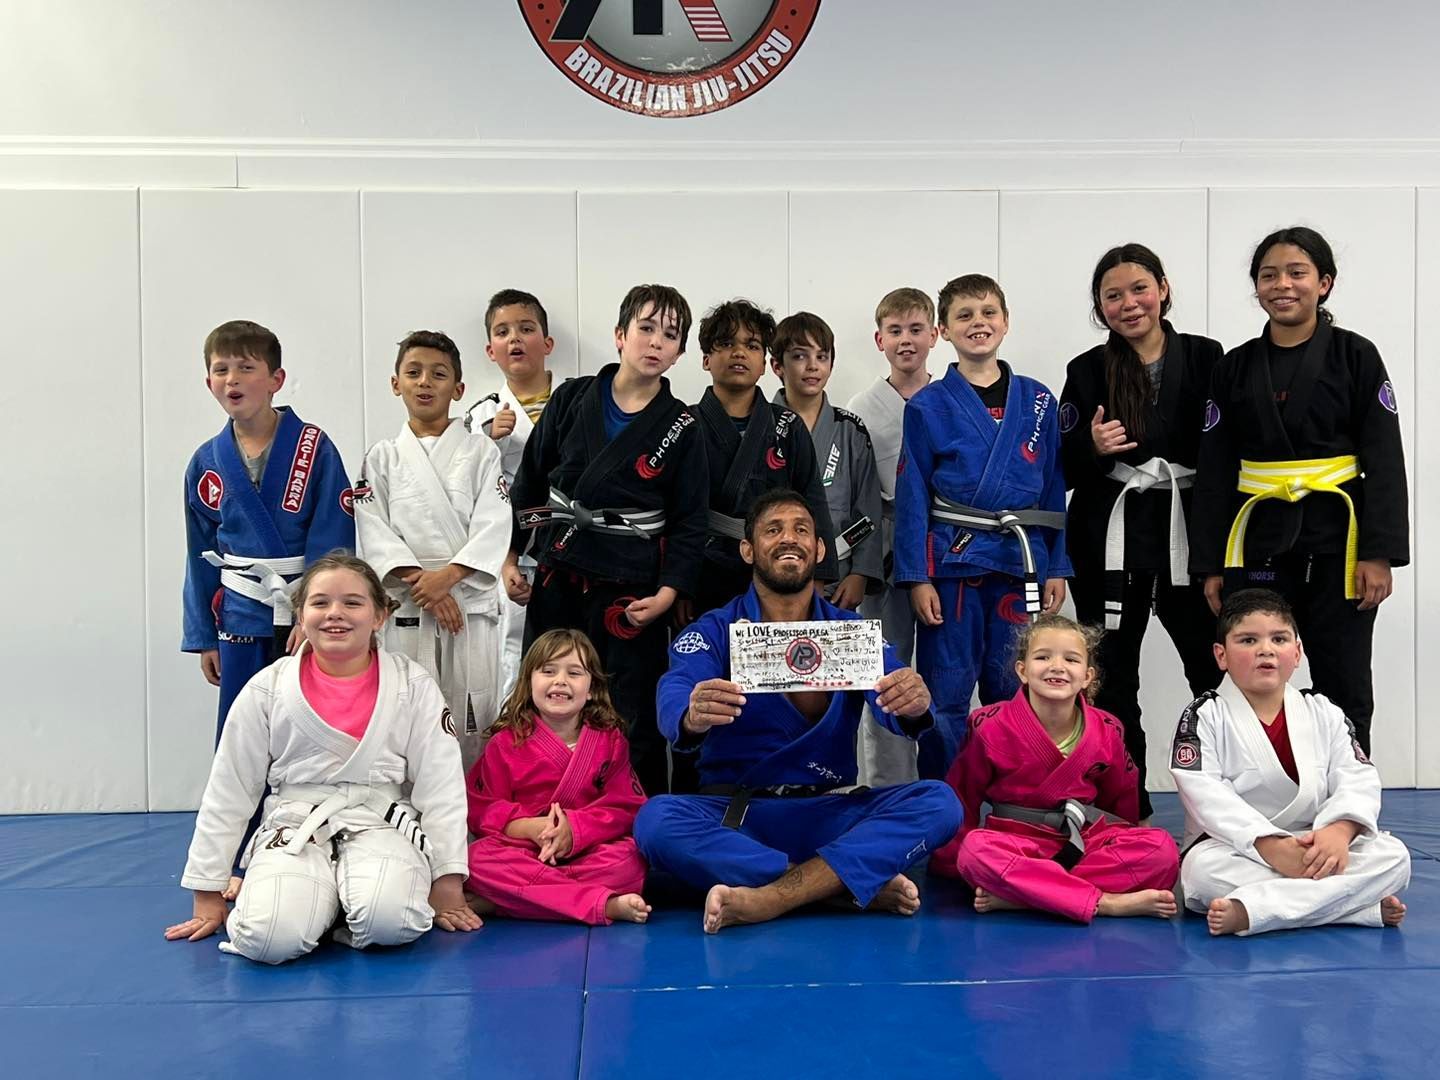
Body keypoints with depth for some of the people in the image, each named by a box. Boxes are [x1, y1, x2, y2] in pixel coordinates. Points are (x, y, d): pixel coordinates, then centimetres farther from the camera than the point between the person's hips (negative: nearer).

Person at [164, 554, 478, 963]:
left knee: (387, 921, -32)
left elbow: (441, 785, 0)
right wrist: (208, 898, 9)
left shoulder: (414, 686, -1)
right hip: (293, 832, 1)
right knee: (270, 938, -28)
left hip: (381, 826, 0)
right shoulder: (267, 689, 0)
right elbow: (227, 792, 6)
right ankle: (320, 900, 4)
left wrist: (447, 885, -3)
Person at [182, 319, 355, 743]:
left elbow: (333, 540, -10)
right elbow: (201, 557, 10)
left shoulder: (314, 448, -7)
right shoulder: (206, 463, 4)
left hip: (308, 616, -3)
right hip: (242, 621, 3)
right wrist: (204, 637, 10)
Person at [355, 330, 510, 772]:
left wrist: (447, 576, -16)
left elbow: (493, 527, -3)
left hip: (472, 601, 0)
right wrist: (421, 582, -12)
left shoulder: (481, 452, 6)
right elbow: (374, 532, 0)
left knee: (473, 717, 2)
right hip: (407, 606, 1)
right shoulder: (383, 457, 9)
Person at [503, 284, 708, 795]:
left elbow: (688, 523, 0)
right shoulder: (570, 399, 3)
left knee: (632, 721, 2)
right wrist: (509, 556, 7)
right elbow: (529, 483, 10)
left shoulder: (681, 429, -1)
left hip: (630, 592, -2)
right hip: (555, 579, 3)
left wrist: (667, 593, -11)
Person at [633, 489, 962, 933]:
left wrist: (913, 705, -37)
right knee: (657, 820, -31)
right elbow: (673, 696, -19)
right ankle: (862, 886, -26)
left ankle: (769, 897, -30)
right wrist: (693, 717, -44)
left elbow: (892, 698, -12)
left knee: (938, 802, -22)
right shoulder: (715, 632, 1)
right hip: (734, 814, -1)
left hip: (831, 812, 2)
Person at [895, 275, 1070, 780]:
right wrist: (916, 577, -7)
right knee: (946, 693, 2)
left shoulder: (1038, 402, 8)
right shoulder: (927, 406, 0)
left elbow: (1054, 489, 10)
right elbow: (912, 496, -1)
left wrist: (1056, 568, 6)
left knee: (1013, 692, 10)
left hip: (1021, 560, 2)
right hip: (951, 561, -2)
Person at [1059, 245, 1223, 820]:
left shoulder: (1205, 357, 3)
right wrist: (1093, 447, -18)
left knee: (1219, 670, 1)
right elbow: (1065, 471, 3)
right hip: (1110, 539, 0)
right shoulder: (1087, 371, 3)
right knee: (1112, 680, 6)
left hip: (1189, 530, 0)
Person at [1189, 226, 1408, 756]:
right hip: (1259, 544, 2)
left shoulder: (1355, 356, 1)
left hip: (1336, 541, -2)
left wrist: (1379, 553, -11)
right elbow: (1214, 472, 6)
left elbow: (1384, 461, -3)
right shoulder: (1234, 368, 6)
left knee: (1343, 691, 6)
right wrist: (1210, 564, 2)